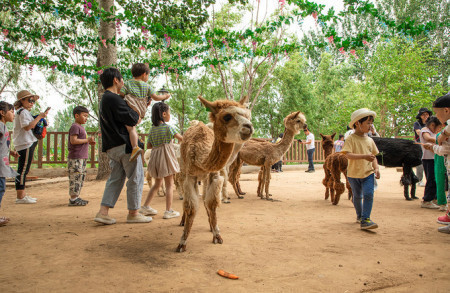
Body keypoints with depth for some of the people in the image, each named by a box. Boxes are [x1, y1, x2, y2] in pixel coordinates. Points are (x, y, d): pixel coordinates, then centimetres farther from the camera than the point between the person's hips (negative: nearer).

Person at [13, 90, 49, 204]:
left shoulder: (24, 112, 21)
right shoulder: (23, 112, -10)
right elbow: (27, 127, -23)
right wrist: (39, 117, -20)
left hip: (28, 143, 11)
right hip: (26, 144, -11)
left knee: (23, 170, 14)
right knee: (23, 169, -9)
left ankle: (23, 194, 21)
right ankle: (20, 197, -6)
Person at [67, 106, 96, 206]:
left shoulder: (80, 127, 20)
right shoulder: (75, 127, -10)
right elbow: (73, 140, -21)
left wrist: (89, 142, 10)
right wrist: (87, 140, -17)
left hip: (82, 157, 10)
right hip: (75, 158, -10)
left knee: (81, 177, 13)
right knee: (76, 177, -8)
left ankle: (76, 197, 21)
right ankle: (73, 199, -3)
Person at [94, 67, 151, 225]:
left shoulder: (105, 99, 19)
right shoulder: (114, 99, -14)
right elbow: (131, 119, -22)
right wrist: (136, 111, 0)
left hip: (112, 147, 10)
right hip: (125, 144, -10)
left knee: (115, 178, 14)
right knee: (136, 178, 1)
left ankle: (103, 212, 10)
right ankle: (133, 213, 10)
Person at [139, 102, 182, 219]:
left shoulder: (152, 129, 7)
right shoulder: (167, 127, -10)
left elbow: (149, 145, 10)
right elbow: (181, 138, -9)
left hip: (155, 156, 7)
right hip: (166, 156, -6)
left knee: (157, 183, 19)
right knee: (169, 184, 1)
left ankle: (145, 207, 20)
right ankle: (168, 211, 2)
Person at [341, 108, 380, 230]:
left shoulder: (370, 140, 6)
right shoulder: (351, 139, -11)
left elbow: (373, 156, 14)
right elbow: (348, 155, -22)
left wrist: (376, 168, -1)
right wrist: (364, 156, -31)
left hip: (368, 173, 3)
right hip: (354, 174, -3)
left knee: (368, 194, -13)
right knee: (357, 196, 14)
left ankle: (365, 219, -9)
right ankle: (359, 215, 37)